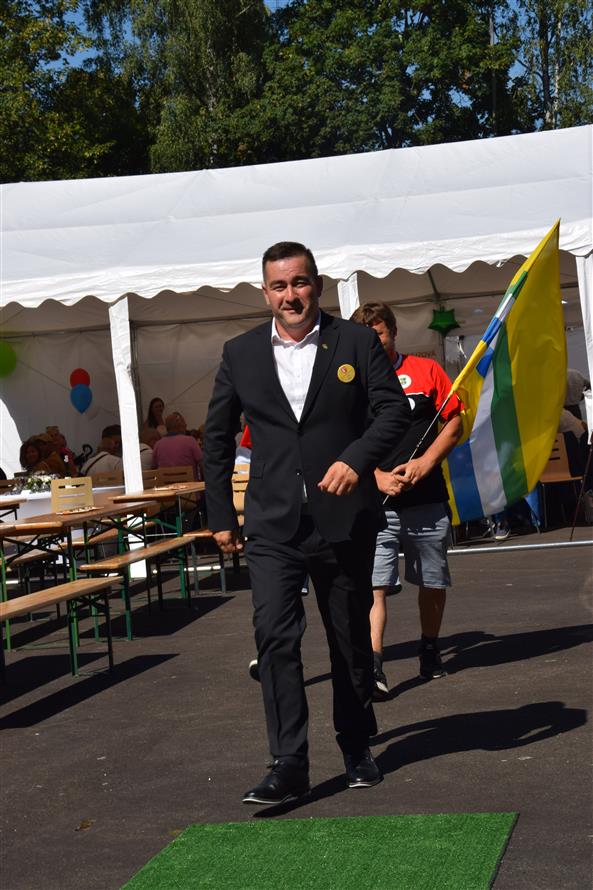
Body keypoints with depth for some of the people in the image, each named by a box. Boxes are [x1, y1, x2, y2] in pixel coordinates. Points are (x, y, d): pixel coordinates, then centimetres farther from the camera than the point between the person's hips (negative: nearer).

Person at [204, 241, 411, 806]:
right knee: (275, 637, -13)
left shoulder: (357, 343, 1)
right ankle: (288, 765, -8)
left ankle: (356, 749, 31)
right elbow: (217, 437, 12)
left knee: (351, 640, 12)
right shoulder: (241, 354, 6)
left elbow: (394, 410, -3)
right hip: (272, 526, 1)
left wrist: (357, 459, -22)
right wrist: (220, 516, 9)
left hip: (344, 520, 0)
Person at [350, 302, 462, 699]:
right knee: (374, 584, -12)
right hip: (375, 502, -1)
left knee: (433, 582, 13)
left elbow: (455, 423, 5)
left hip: (428, 499, 1)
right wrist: (379, 478, -12)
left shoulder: (426, 370, 6)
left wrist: (423, 464, -9)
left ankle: (430, 651, 32)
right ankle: (373, 667, -16)